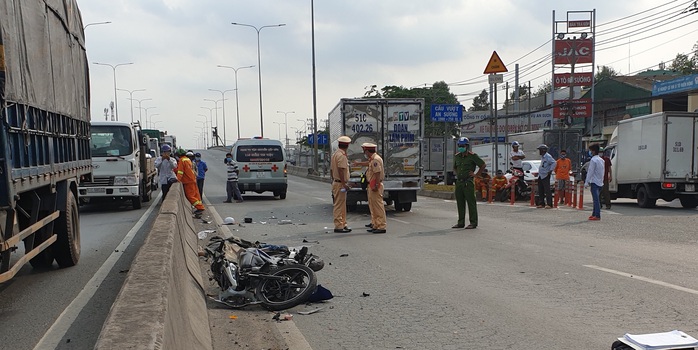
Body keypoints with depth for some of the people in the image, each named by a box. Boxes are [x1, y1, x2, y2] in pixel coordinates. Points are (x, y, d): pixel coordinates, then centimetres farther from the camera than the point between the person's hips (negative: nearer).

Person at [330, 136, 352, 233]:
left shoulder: (335, 154, 15)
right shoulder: (341, 155, -16)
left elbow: (331, 169, 19)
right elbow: (340, 170, -23)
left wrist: (333, 180, 25)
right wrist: (344, 184, -23)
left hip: (336, 182, 10)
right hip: (340, 183, -10)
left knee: (342, 206, 16)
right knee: (339, 206, -6)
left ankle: (343, 224, 22)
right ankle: (339, 226, -3)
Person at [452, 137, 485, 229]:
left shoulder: (472, 156, -5)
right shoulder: (456, 156, 13)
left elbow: (483, 165, 0)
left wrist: (476, 175, -3)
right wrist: (457, 174, 12)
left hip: (468, 182, -6)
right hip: (459, 182, 6)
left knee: (471, 202, -5)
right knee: (460, 203, 9)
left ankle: (473, 223, 0)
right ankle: (461, 222, 16)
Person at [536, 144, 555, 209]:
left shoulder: (548, 156, -13)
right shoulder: (542, 157, 16)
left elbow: (554, 163, -20)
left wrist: (550, 171, -21)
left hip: (545, 176, -10)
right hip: (540, 176, 10)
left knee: (547, 190, -10)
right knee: (540, 190, 11)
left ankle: (549, 204, -9)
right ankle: (541, 203, 18)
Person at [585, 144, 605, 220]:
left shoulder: (593, 160, -13)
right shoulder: (601, 160, 14)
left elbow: (590, 172, -14)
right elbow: (602, 172, 18)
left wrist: (586, 182, -11)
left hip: (594, 182, -9)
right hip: (600, 182, 9)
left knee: (596, 199, -10)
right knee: (596, 199, 14)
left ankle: (597, 215, -12)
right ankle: (594, 214, 20)